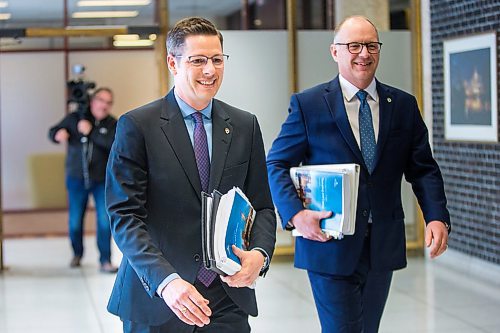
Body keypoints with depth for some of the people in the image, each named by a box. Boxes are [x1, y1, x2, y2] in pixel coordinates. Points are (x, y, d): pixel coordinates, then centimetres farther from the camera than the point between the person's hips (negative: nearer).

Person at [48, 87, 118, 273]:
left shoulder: (112, 124, -2)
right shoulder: (74, 118, 2)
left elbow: (114, 143, -19)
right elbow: (53, 132, 6)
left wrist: (90, 132, -22)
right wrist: (59, 134, -18)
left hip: (102, 180, -1)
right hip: (76, 179, 1)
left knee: (105, 221, -8)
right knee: (75, 221, 7)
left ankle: (105, 261, 1)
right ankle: (77, 254, 31)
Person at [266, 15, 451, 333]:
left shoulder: (404, 105, 6)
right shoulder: (308, 104, -2)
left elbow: (423, 168, 7)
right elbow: (277, 164, -1)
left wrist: (437, 216, -10)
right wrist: (295, 214, -17)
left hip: (384, 247, 4)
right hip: (330, 245, -4)